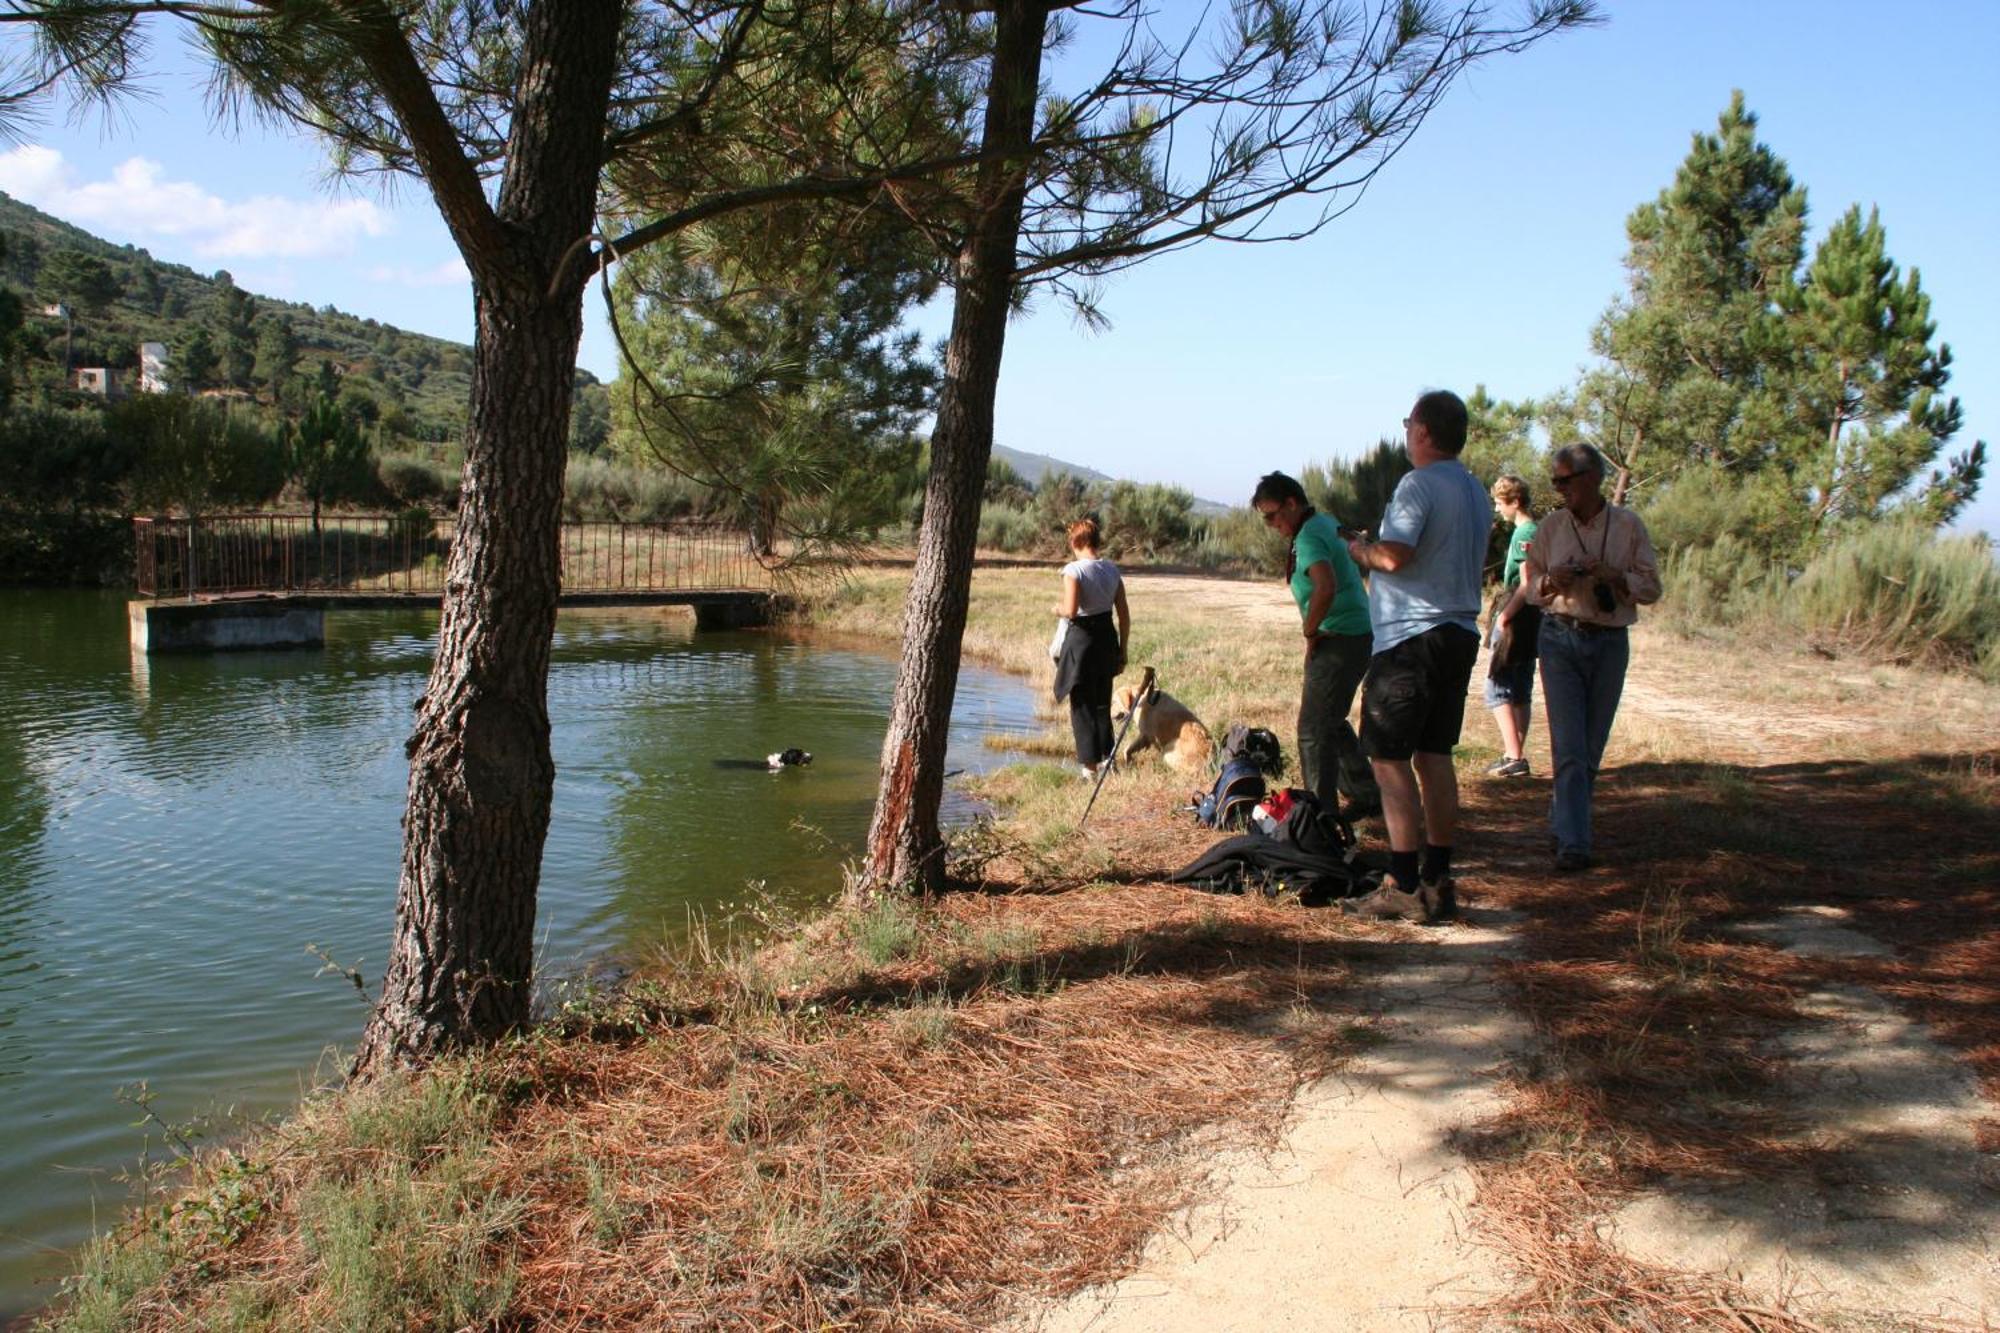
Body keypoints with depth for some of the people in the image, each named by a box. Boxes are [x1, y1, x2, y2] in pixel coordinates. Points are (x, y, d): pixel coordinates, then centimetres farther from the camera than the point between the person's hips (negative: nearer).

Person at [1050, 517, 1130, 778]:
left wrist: (1058, 608, 0)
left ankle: (1089, 764, 10)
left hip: (1081, 638, -5)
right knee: (1102, 702, 20)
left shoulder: (1074, 570, -14)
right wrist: (1122, 650, 13)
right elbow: (1124, 615, 5)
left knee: (1082, 704, 6)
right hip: (1107, 637, 5)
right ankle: (1106, 755, 27)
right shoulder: (1112, 570, 3)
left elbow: (1071, 610, -23)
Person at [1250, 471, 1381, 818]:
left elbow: (1326, 587, -37)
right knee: (1333, 723, 21)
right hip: (1359, 634, 11)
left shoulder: (1309, 539, -19)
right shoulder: (1326, 523, 12)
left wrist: (1310, 632, -22)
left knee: (1314, 730, -5)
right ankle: (1367, 796, 29)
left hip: (1338, 642, -11)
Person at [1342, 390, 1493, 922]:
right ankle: (1438, 881, 16)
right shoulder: (1476, 492, 15)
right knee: (1434, 756, 12)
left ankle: (1404, 887, -4)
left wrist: (1360, 549, -4)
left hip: (1412, 635, -9)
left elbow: (1393, 556, -25)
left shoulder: (1419, 484, -14)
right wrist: (1374, 553, 23)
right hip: (1460, 633, 9)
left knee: (1389, 757, -4)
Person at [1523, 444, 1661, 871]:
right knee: (1569, 744, -9)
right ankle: (1572, 841, -10)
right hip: (1561, 639, -1)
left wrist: (1614, 576, -16)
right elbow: (1531, 585, 10)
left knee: (1593, 745, 8)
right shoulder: (1552, 526, 4)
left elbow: (1651, 588, 1)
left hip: (1610, 642, 1)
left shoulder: (1628, 526, 1)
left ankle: (1563, 816, 28)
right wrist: (1551, 582, -12)